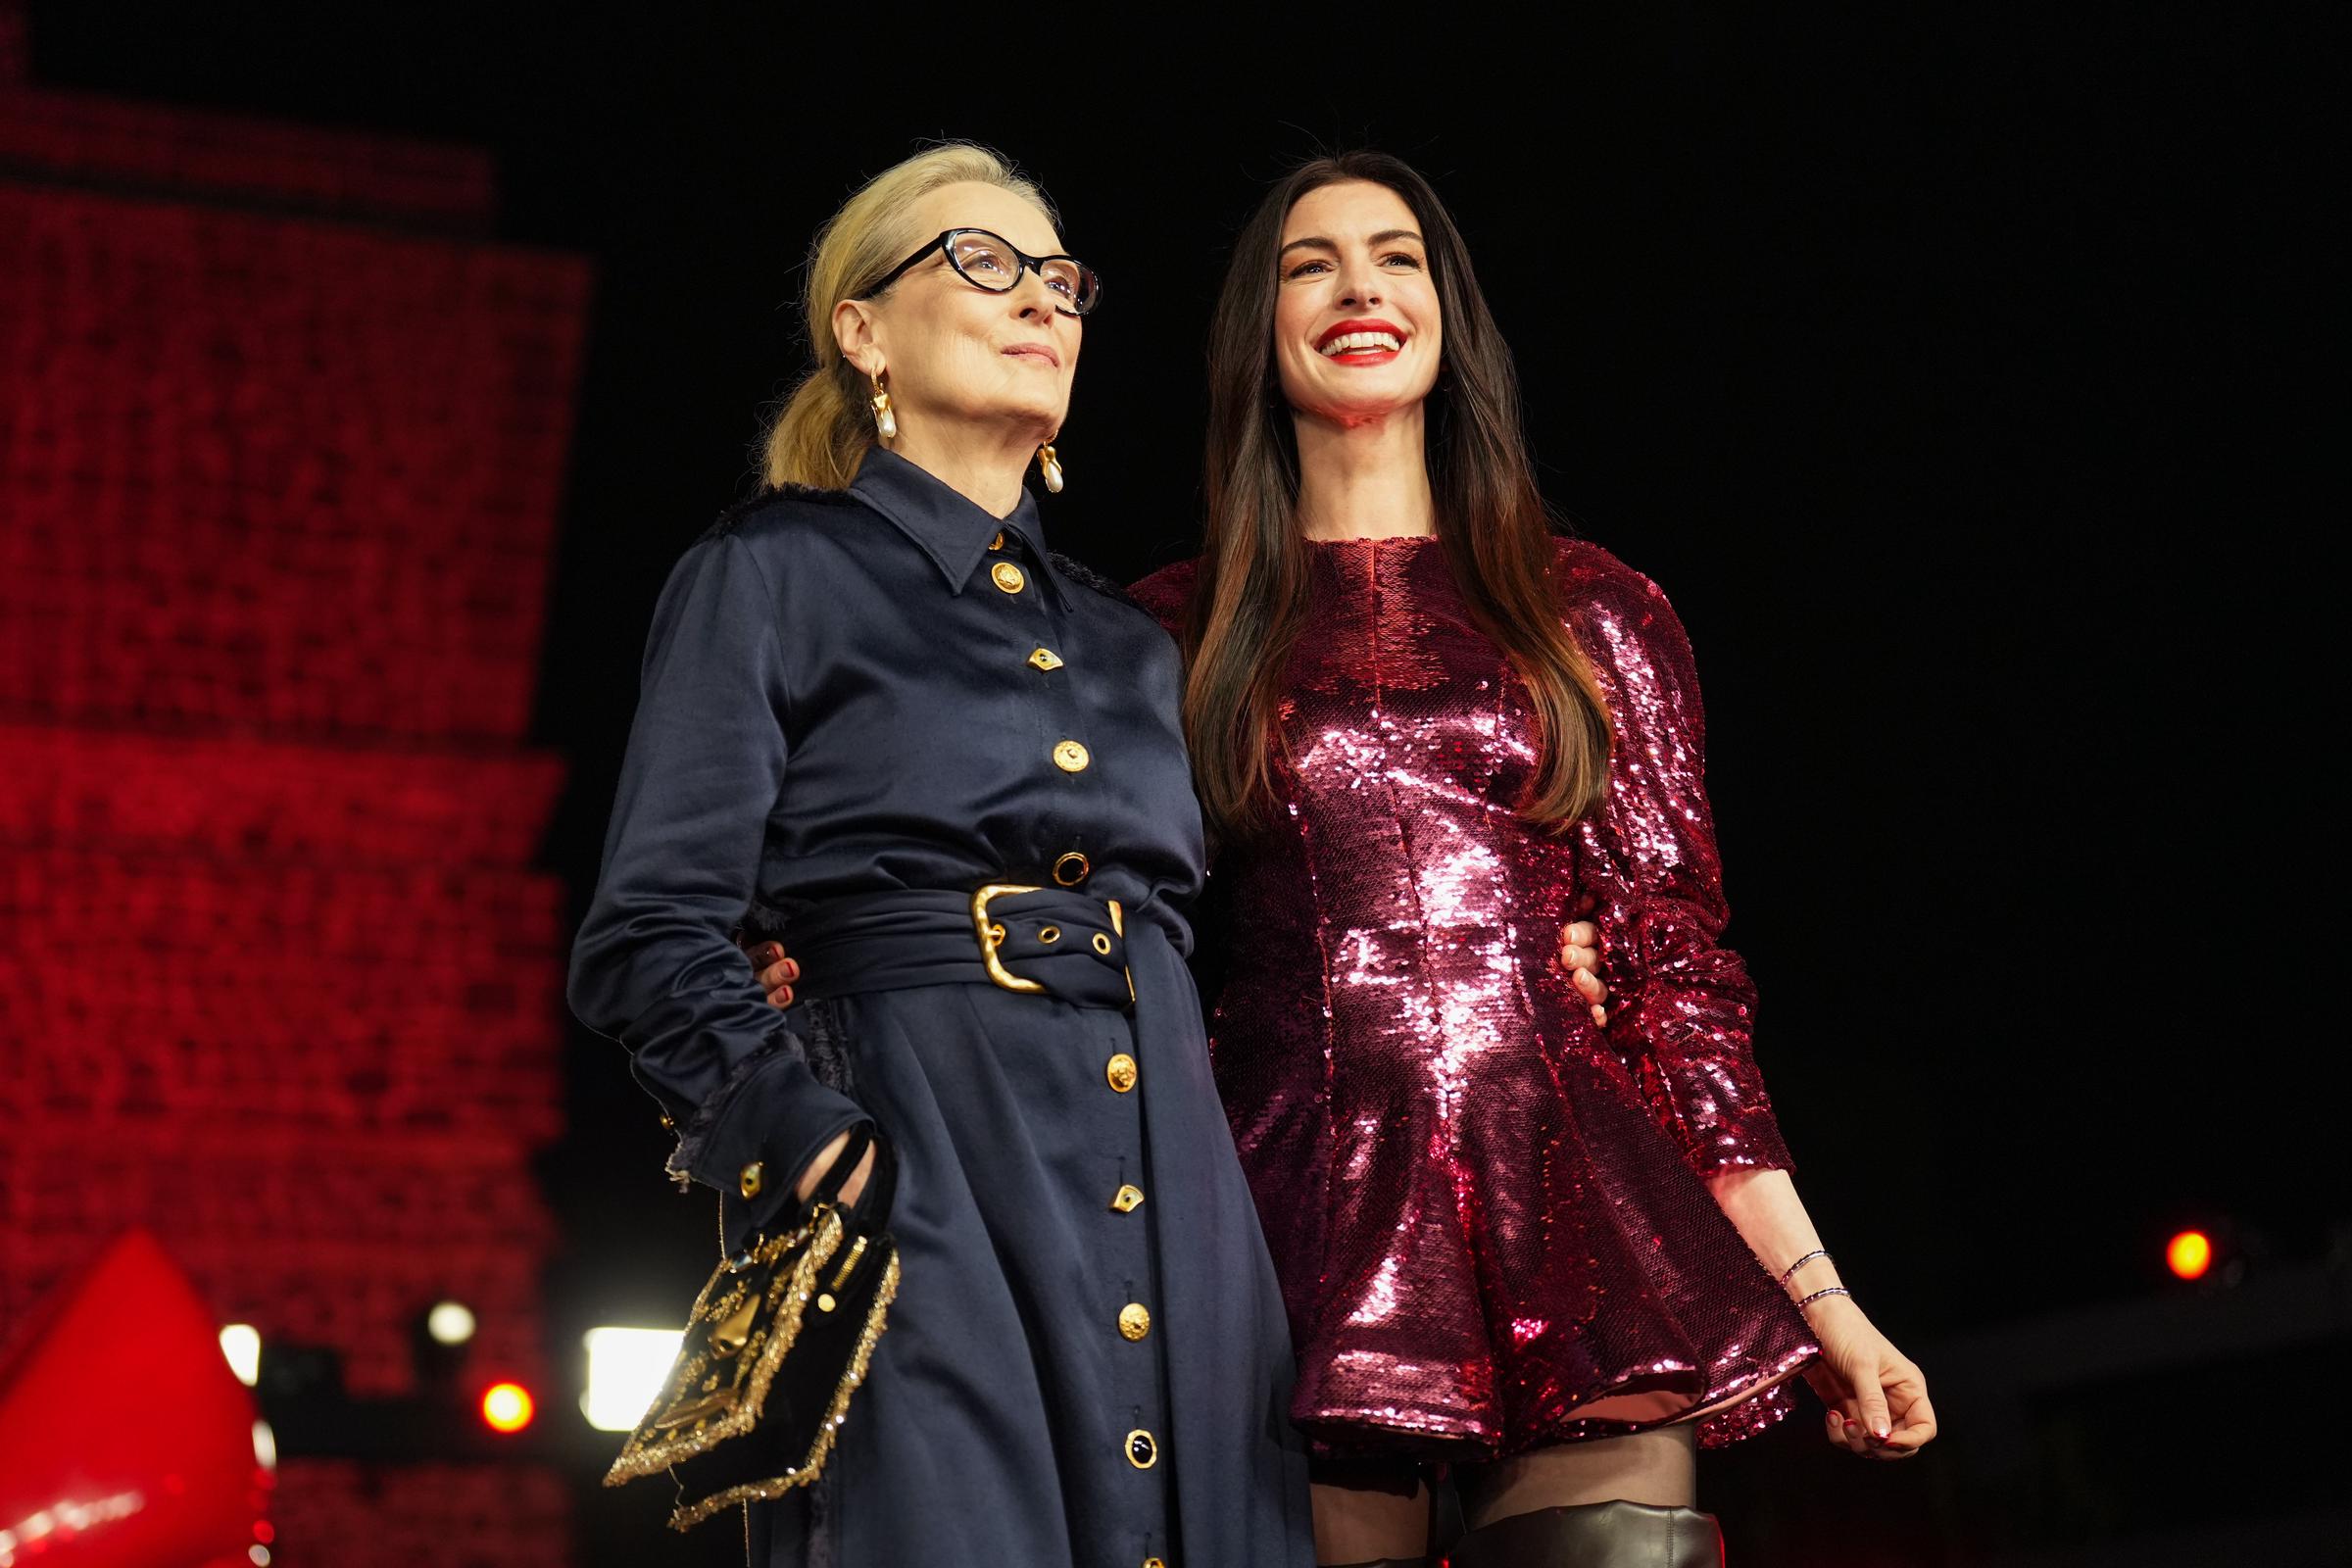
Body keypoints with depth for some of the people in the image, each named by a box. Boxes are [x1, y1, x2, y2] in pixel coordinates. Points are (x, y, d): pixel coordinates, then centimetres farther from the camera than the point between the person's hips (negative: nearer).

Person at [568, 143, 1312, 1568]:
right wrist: (818, 1149, -17)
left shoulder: (1130, 645, 23)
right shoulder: (773, 576, 5)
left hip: (1175, 1217, 6)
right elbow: (652, 941, -4)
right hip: (918, 1185, -6)